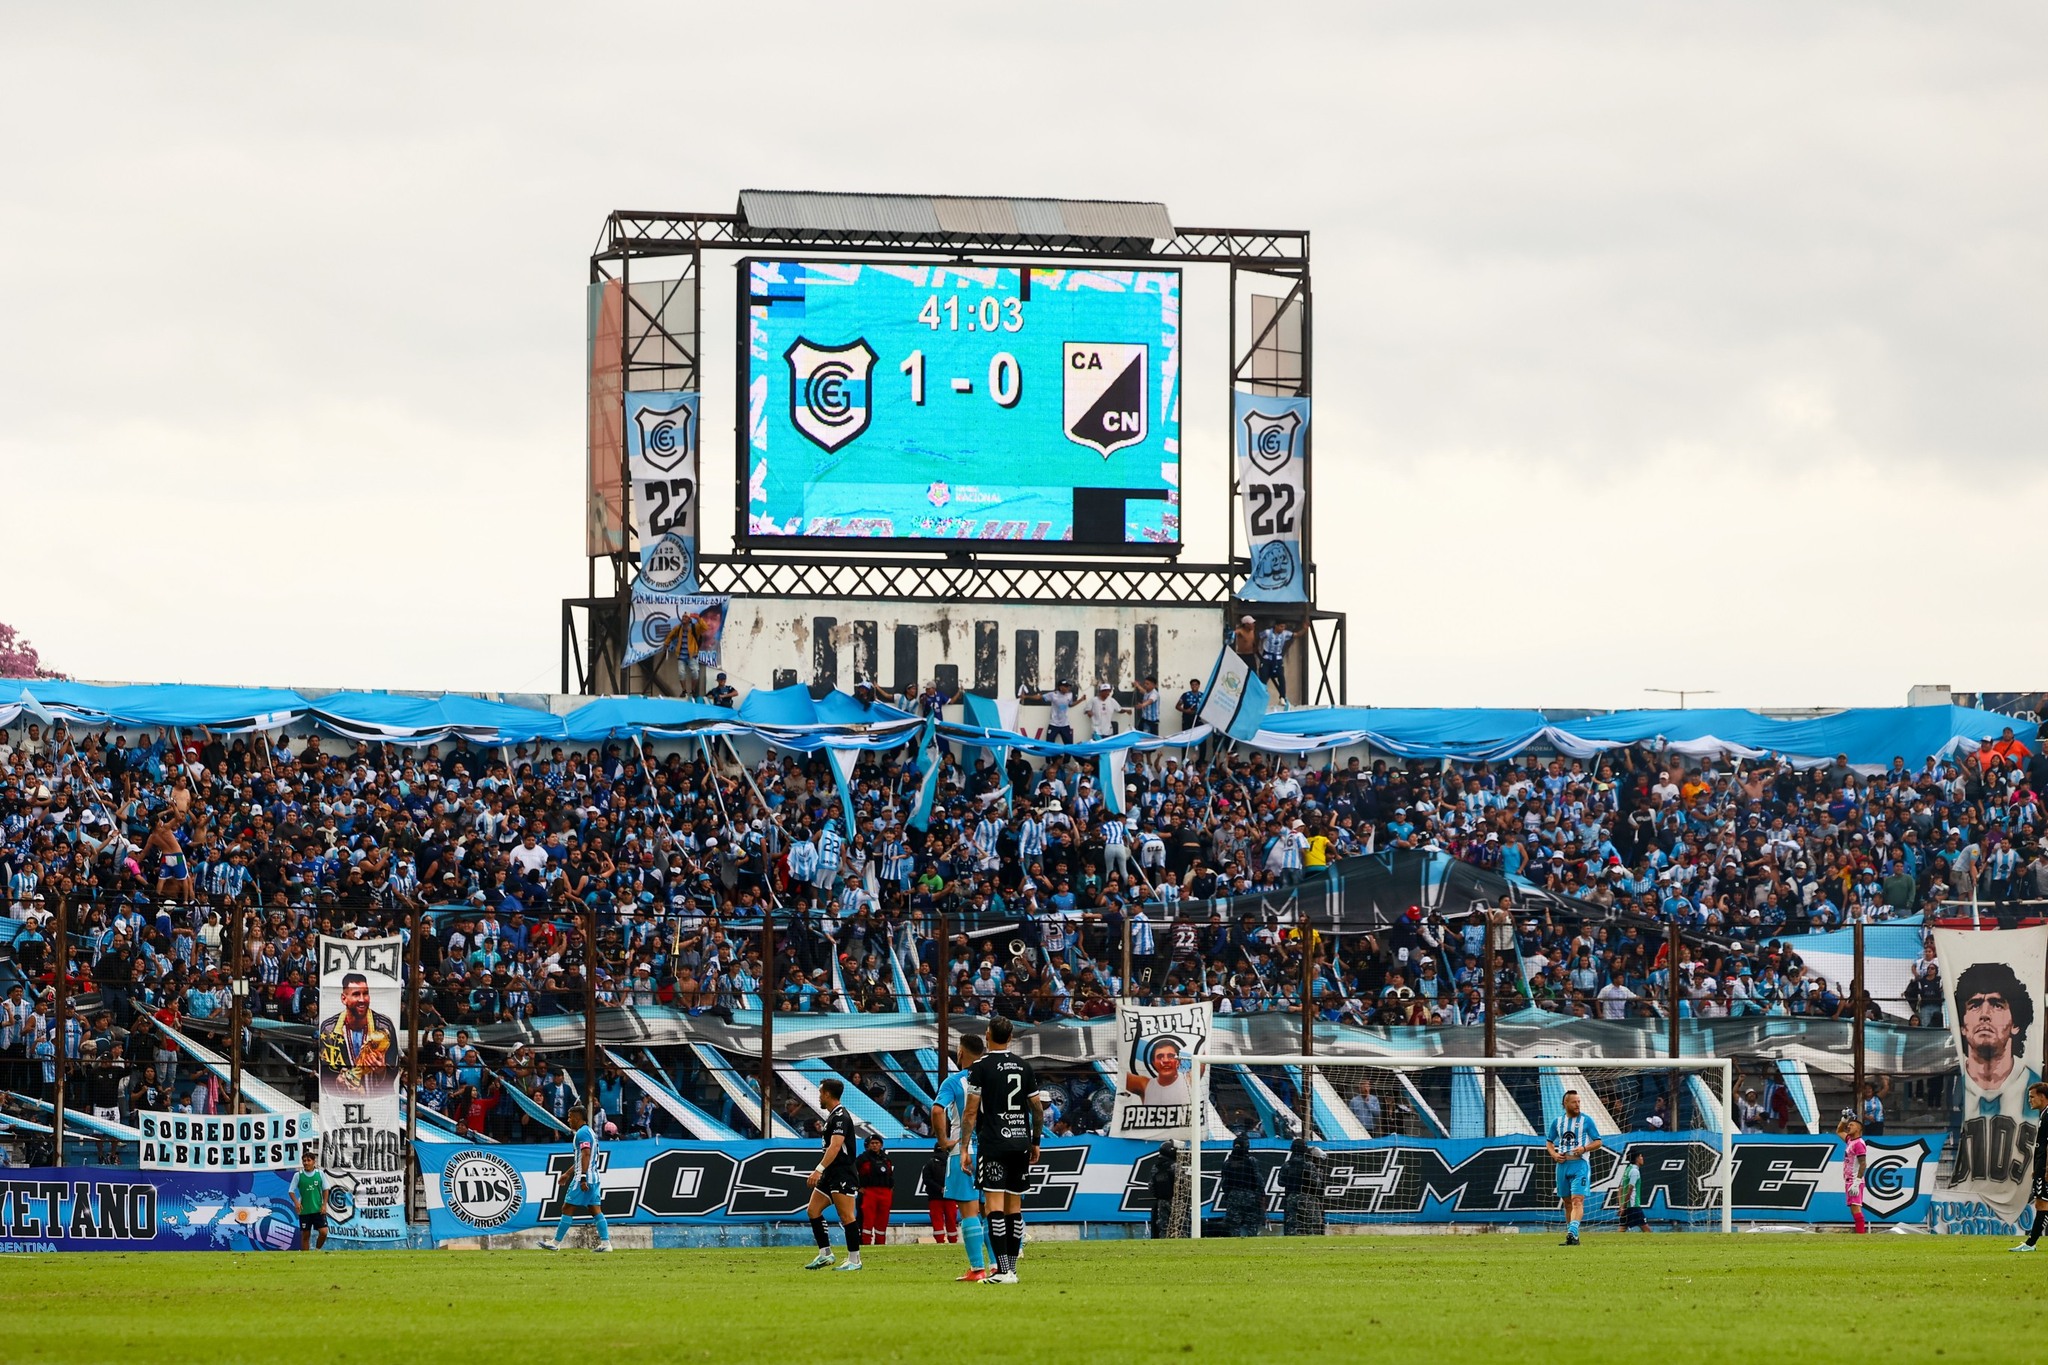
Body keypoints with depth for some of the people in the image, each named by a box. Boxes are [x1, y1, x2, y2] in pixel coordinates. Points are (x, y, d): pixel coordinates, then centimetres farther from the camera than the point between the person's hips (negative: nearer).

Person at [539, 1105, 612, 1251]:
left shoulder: (582, 1133, -11)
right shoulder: (589, 1132, 21)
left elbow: (586, 1155, -22)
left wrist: (583, 1178, -27)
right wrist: (567, 1174, 35)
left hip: (583, 1179, -10)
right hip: (593, 1178, 10)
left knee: (567, 1209, -3)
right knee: (596, 1210, 5)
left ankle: (556, 1243, 1)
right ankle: (606, 1242, -3)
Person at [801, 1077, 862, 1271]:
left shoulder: (841, 1117, -15)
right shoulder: (832, 1115, 16)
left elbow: (835, 1146, -26)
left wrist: (819, 1170, -32)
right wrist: (821, 1171, 26)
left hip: (842, 1174, -10)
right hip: (830, 1174, 10)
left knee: (846, 1216, -8)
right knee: (813, 1210, 7)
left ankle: (854, 1260, -5)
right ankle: (825, 1254, 10)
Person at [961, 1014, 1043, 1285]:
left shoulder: (981, 1066, -5)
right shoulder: (1024, 1066, 10)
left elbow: (971, 1111, -7)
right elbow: (1038, 1108, 14)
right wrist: (1035, 1142, 24)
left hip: (993, 1143, -5)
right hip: (1021, 1141, 5)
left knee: (995, 1204, -9)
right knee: (1014, 1205, 11)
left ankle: (1004, 1270, -18)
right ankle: (1011, 1269, 13)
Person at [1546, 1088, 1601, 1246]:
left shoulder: (1586, 1120, 1)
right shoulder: (1557, 1121, 10)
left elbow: (1598, 1141, 3)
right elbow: (1549, 1141, 20)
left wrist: (1584, 1148, -14)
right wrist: (1554, 1154, 0)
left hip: (1580, 1164, -4)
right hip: (1562, 1164, 4)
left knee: (1577, 1200, -18)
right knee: (1567, 1202, 10)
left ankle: (1573, 1233, -29)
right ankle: (1570, 1238, 18)